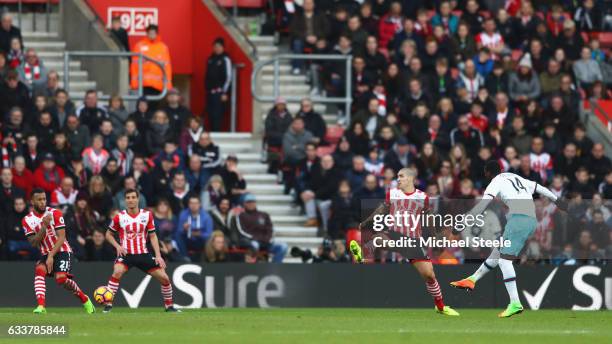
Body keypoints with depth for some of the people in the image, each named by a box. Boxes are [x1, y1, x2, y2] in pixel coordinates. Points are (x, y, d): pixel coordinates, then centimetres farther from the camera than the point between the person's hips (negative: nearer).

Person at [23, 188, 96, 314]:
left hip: (62, 251, -3)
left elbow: (61, 238, -13)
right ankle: (41, 306, -36)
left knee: (61, 279, -22)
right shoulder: (27, 220, -1)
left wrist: (51, 256, -22)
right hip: (45, 254, 3)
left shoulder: (55, 214, -10)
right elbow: (33, 243, -8)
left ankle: (84, 299, 4)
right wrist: (44, 227, -21)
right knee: (39, 271, -27)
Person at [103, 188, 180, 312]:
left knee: (164, 278, -1)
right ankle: (108, 305, -26)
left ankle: (169, 306, 21)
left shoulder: (147, 215, 1)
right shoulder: (119, 217, -4)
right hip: (126, 254, -3)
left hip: (143, 254, 3)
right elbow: (109, 234, 8)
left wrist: (158, 255, -1)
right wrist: (117, 246, -9)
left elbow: (153, 236, 7)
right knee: (117, 272, -32)